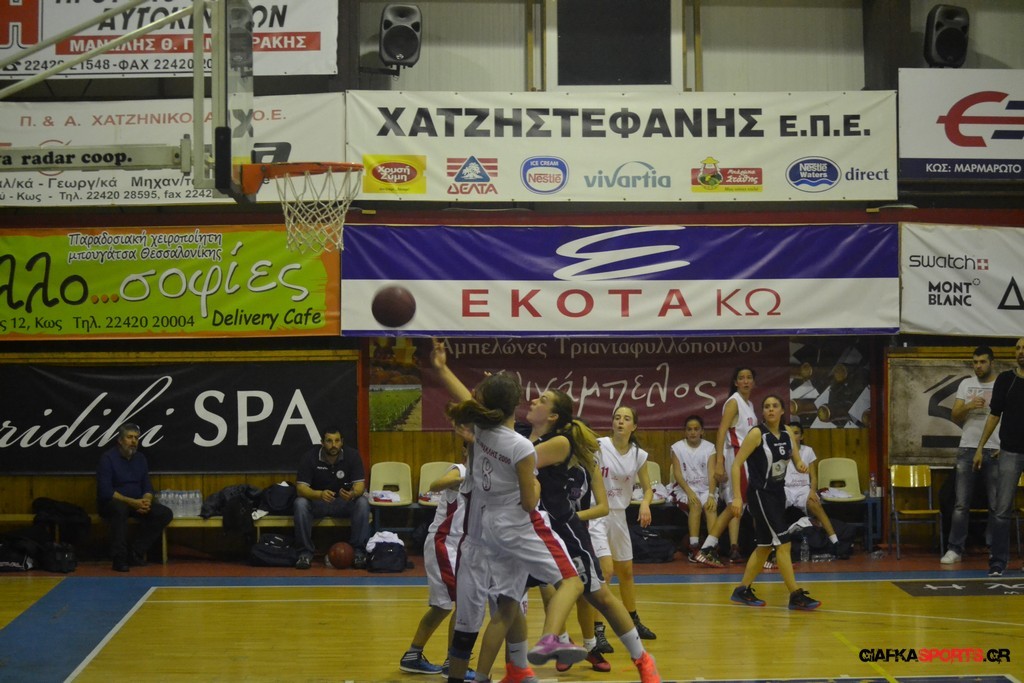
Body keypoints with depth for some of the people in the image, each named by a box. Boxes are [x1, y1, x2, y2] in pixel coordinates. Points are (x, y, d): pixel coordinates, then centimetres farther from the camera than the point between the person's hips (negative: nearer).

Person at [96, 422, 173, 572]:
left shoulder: (140, 458, 8)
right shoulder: (108, 458, -12)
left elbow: (147, 486, 10)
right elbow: (105, 492, -20)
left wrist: (146, 501, -14)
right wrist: (132, 502, -26)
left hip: (136, 502, 6)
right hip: (112, 503, -6)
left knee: (166, 514, -13)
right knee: (120, 509, -41)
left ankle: (135, 553, -11)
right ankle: (119, 558, -31)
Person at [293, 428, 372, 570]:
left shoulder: (352, 455, -12)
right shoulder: (309, 457, -16)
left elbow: (360, 485, -17)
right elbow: (301, 488, -22)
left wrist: (352, 493, -42)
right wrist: (320, 494, -43)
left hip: (344, 501, 1)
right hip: (316, 500, -1)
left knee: (363, 503, -29)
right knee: (300, 504, -32)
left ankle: (358, 551, -20)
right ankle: (305, 552, -21)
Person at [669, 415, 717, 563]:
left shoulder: (709, 448, 3)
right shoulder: (677, 448, 3)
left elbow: (712, 474, -7)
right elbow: (677, 473, -6)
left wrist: (711, 495, -23)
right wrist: (689, 492, -22)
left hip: (706, 488, 1)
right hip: (686, 488, -1)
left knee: (710, 507, -30)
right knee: (695, 505, -32)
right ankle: (693, 547, -35)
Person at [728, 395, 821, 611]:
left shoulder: (787, 433, 4)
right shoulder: (757, 434, -14)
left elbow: (797, 460, 13)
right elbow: (736, 464, -15)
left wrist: (801, 466, -12)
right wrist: (737, 497, -21)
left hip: (778, 492, 8)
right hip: (760, 494, -8)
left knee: (765, 546, 12)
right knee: (783, 543, -11)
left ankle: (742, 590, 23)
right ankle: (796, 595, -7)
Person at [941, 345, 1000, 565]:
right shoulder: (966, 384, 10)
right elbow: (955, 416, 6)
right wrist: (969, 406, -15)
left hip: (994, 452, -2)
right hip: (968, 450, 2)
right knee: (961, 504, 1)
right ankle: (955, 549, 3)